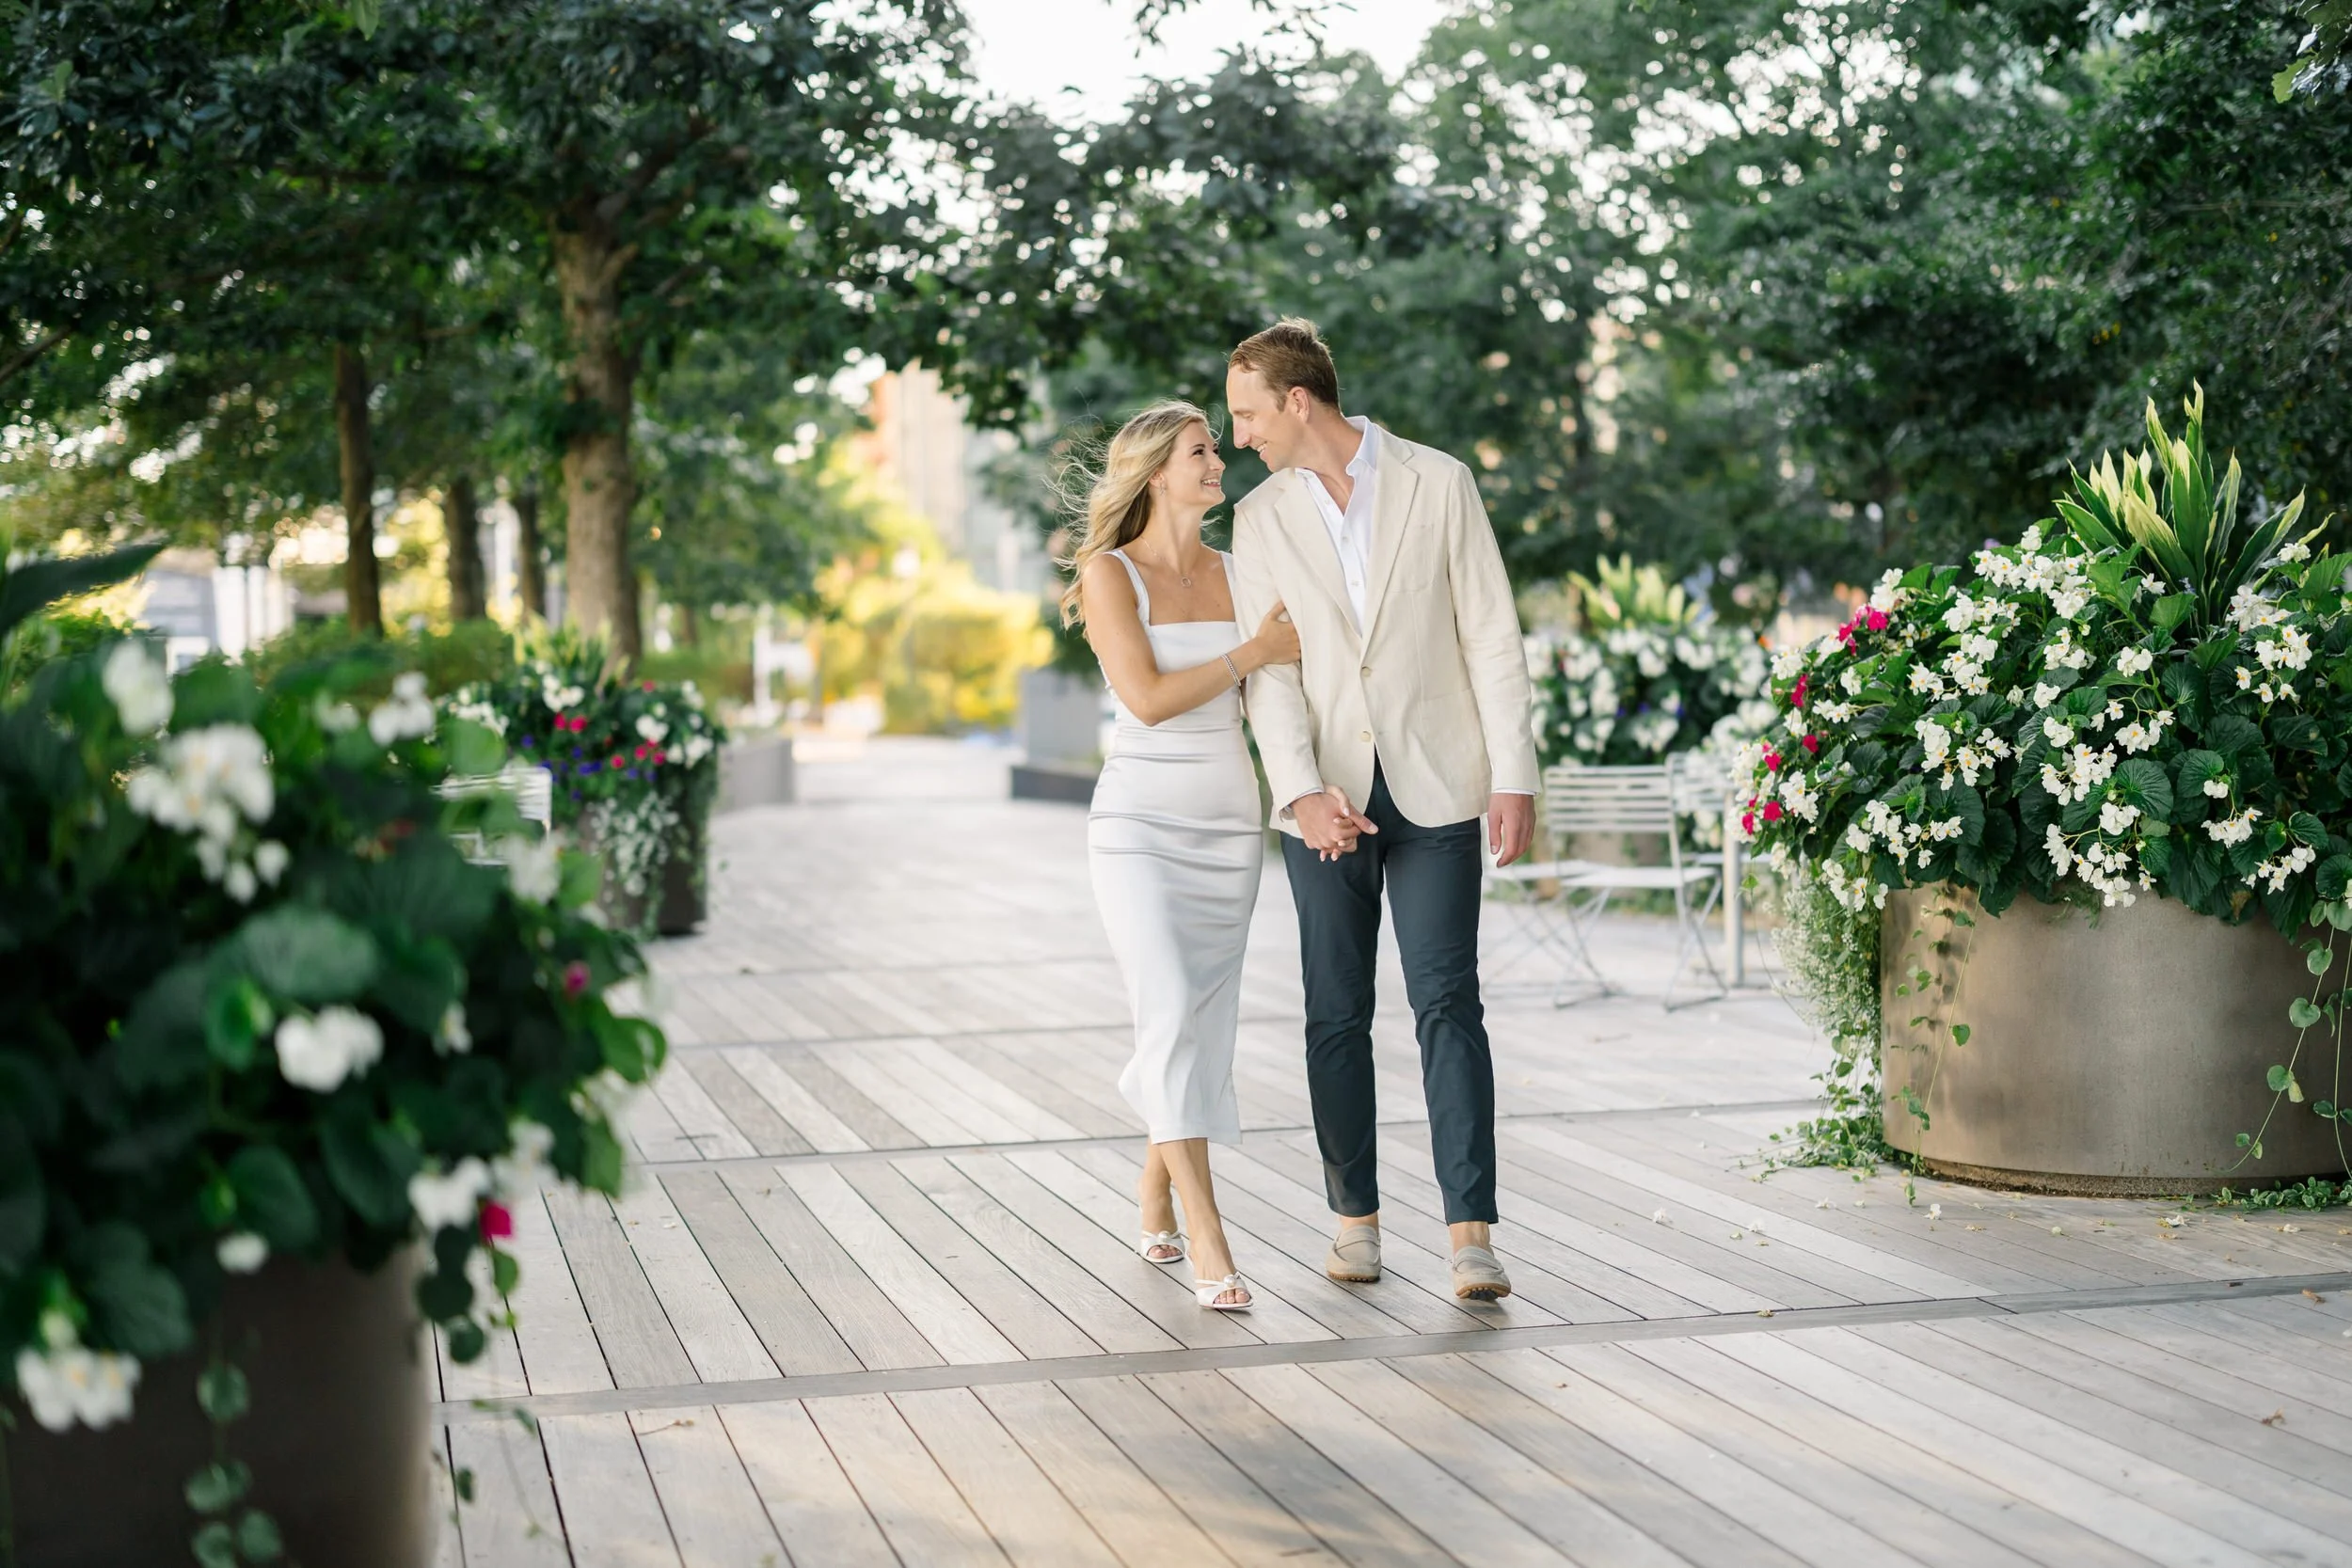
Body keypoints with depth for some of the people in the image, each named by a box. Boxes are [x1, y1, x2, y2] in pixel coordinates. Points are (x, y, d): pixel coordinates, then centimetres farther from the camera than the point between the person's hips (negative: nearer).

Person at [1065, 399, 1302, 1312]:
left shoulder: (1238, 575, 9)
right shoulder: (1109, 572, -6)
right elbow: (1147, 697, -16)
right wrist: (1253, 652, -12)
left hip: (1229, 823, 5)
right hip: (1141, 822, -5)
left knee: (1202, 1028, 9)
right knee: (1174, 1021, -17)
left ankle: (1155, 1213, 27)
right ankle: (1209, 1251, -21)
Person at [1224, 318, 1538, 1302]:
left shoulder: (1438, 484, 1)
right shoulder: (1259, 520, 7)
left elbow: (1491, 636, -1)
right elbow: (1269, 670, -1)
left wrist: (1514, 778, -7)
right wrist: (1303, 791, -16)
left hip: (1435, 786, -2)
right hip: (1329, 800, 3)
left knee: (1447, 1003, -9)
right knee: (1337, 1014, 5)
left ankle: (1471, 1232, -10)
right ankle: (1355, 1216, 17)